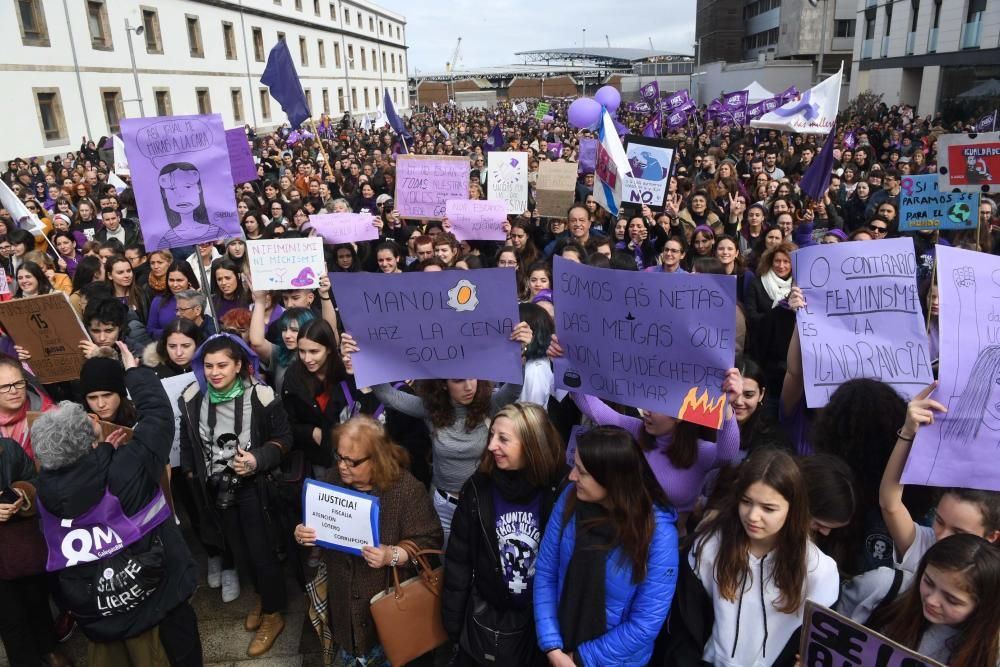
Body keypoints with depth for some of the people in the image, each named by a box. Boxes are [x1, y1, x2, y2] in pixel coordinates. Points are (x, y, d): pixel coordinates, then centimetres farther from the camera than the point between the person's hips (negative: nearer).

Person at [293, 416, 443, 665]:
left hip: (388, 600, -4)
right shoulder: (334, 479, -4)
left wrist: (393, 556, -31)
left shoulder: (406, 488, -20)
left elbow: (429, 542, -17)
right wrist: (303, 533, -11)